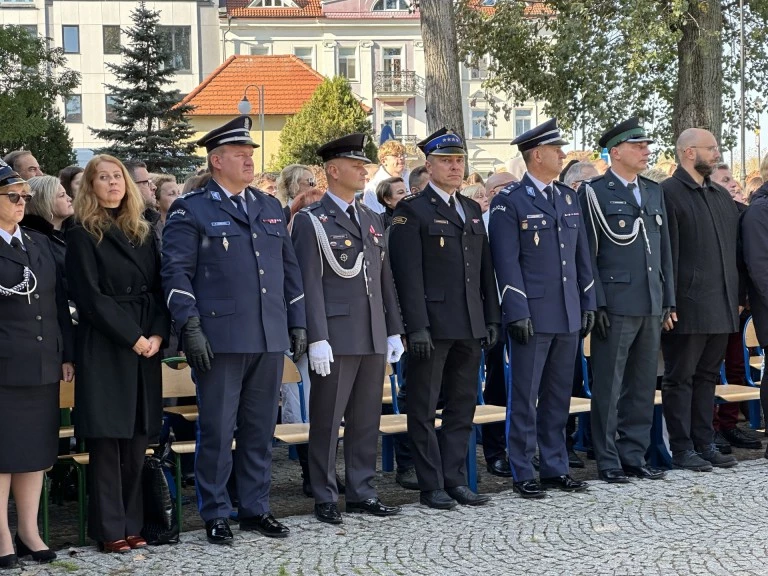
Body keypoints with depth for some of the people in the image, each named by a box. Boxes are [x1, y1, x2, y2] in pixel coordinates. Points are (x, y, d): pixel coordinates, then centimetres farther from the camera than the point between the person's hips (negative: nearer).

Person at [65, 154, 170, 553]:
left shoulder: (142, 234, 15)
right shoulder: (82, 234, -2)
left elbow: (159, 289, 10)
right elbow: (89, 295, -10)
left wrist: (158, 334, -6)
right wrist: (131, 337, -14)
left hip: (146, 345, 5)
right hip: (104, 348, -5)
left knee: (137, 440, 6)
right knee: (106, 440, -2)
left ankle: (132, 524, 13)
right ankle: (109, 529, 4)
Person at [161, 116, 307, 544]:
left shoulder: (271, 207, 17)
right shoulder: (191, 210, 1)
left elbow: (290, 269, 19)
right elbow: (177, 273, -6)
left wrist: (298, 323, 13)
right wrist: (190, 328, -14)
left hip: (270, 339, 5)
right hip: (220, 340, -5)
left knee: (261, 429, 10)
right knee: (217, 430, 0)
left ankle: (256, 509, 20)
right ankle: (216, 515, 10)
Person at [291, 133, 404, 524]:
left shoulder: (372, 220, 16)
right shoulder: (312, 221, -5)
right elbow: (310, 283, -11)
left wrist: (393, 330, 13)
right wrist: (317, 338, -16)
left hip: (373, 338, 6)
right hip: (336, 338, -6)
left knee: (367, 420, 11)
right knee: (327, 421, 1)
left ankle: (362, 492, 21)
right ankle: (325, 498, 10)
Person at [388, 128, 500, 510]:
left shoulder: (472, 210, 16)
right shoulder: (412, 211, -5)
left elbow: (485, 270, 17)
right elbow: (408, 273, -12)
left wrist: (492, 319, 11)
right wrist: (417, 326, -18)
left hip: (470, 327, 7)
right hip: (433, 326, -7)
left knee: (462, 407, 11)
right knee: (425, 410, 1)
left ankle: (456, 480, 19)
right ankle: (431, 486, 8)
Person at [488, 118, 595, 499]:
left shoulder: (568, 197, 14)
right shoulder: (509, 202, -6)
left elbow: (581, 256, 16)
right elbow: (507, 262, -10)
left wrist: (588, 303, 11)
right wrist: (517, 312, -15)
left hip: (568, 316, 6)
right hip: (533, 317, -6)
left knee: (558, 397, 12)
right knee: (525, 398, 0)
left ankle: (555, 468, 21)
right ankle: (523, 473, 8)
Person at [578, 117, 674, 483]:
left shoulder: (654, 192, 15)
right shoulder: (594, 192, -5)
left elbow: (664, 250, 17)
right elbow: (587, 252, -8)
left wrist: (668, 299, 12)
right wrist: (597, 303, -13)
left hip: (651, 305, 6)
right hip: (615, 305, -6)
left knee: (642, 387, 11)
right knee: (609, 388, 0)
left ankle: (634, 457, 20)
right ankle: (608, 462, 8)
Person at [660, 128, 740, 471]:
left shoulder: (722, 197, 17)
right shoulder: (668, 193, -8)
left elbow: (734, 248, 19)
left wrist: (736, 296, 14)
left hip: (721, 307, 7)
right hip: (686, 306, -7)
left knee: (707, 377, 13)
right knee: (680, 378, 1)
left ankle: (704, 444, 20)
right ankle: (682, 450, 7)